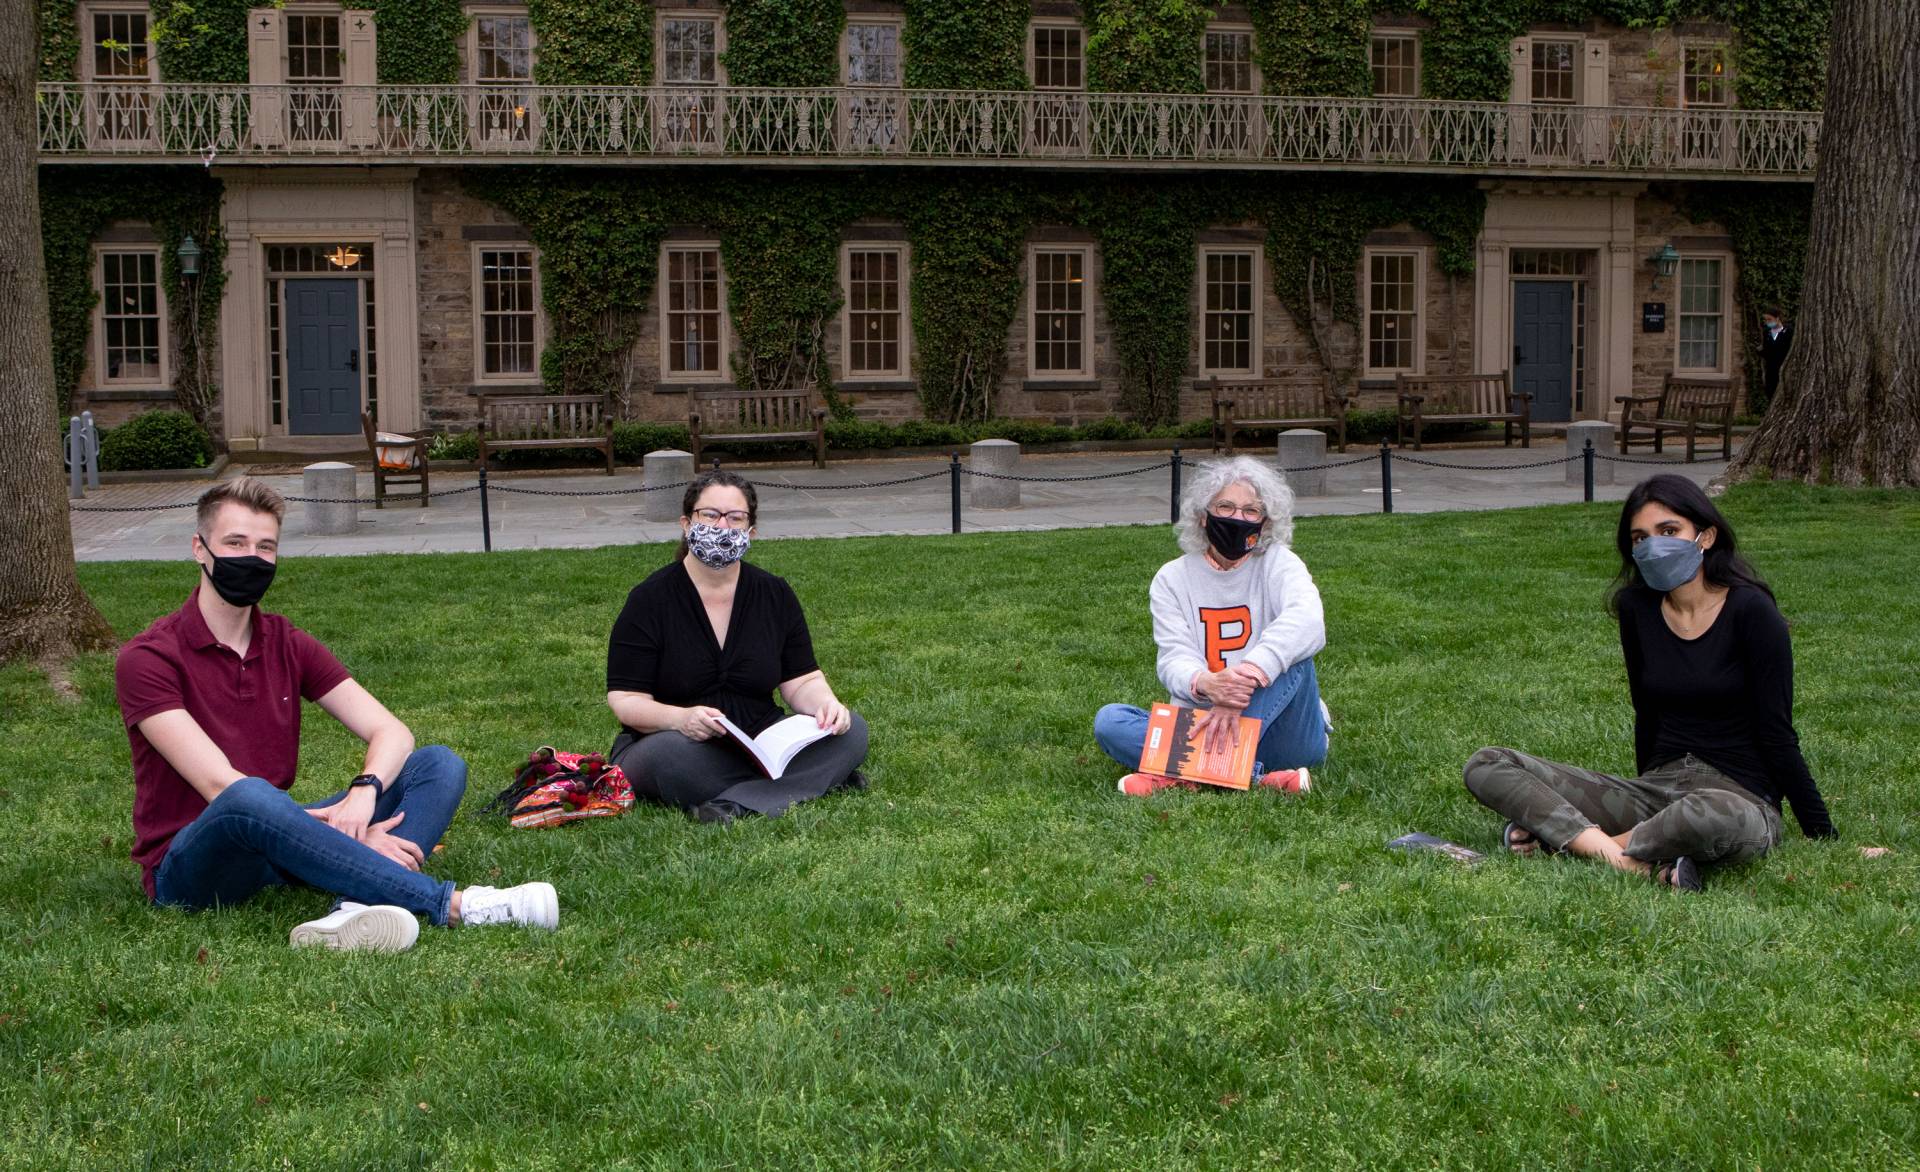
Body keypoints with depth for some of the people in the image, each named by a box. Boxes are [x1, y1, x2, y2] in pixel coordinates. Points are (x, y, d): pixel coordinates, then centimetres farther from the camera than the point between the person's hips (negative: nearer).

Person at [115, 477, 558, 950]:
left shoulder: (289, 645, 8)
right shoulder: (147, 658, -10)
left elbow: (392, 732, 0)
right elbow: (220, 786, -20)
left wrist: (365, 790, -25)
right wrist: (352, 836, -28)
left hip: (276, 844, 6)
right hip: (186, 869, -6)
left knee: (440, 765, -9)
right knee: (249, 798, -40)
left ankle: (356, 911, -40)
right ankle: (450, 904, -37)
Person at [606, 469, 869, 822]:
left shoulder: (775, 594, 6)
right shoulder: (650, 599, -6)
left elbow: (802, 681, 7)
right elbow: (625, 700, -10)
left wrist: (825, 703, -18)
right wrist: (681, 718, -31)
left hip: (759, 743, 4)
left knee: (851, 731, -18)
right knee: (672, 753, -39)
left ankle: (735, 805, -32)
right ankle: (815, 777, -26)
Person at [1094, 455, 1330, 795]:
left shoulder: (1278, 564, 1)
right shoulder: (1173, 578, 6)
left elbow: (1308, 623, -22)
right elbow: (1174, 658, -8)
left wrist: (1247, 676, -39)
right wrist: (1205, 684, -35)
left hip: (1279, 731, -2)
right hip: (1199, 727, 2)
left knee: (1290, 655, -28)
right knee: (1108, 720, -20)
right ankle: (1255, 776, -36)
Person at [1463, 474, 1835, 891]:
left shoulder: (1750, 611, -10)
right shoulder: (1637, 607, 5)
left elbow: (1777, 735, -8)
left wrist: (1823, 836, -7)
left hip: (1741, 797, -5)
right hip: (1656, 790, 6)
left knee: (1715, 817, -45)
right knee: (1486, 766, -10)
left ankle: (1564, 837, -21)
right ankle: (1639, 866, -28)